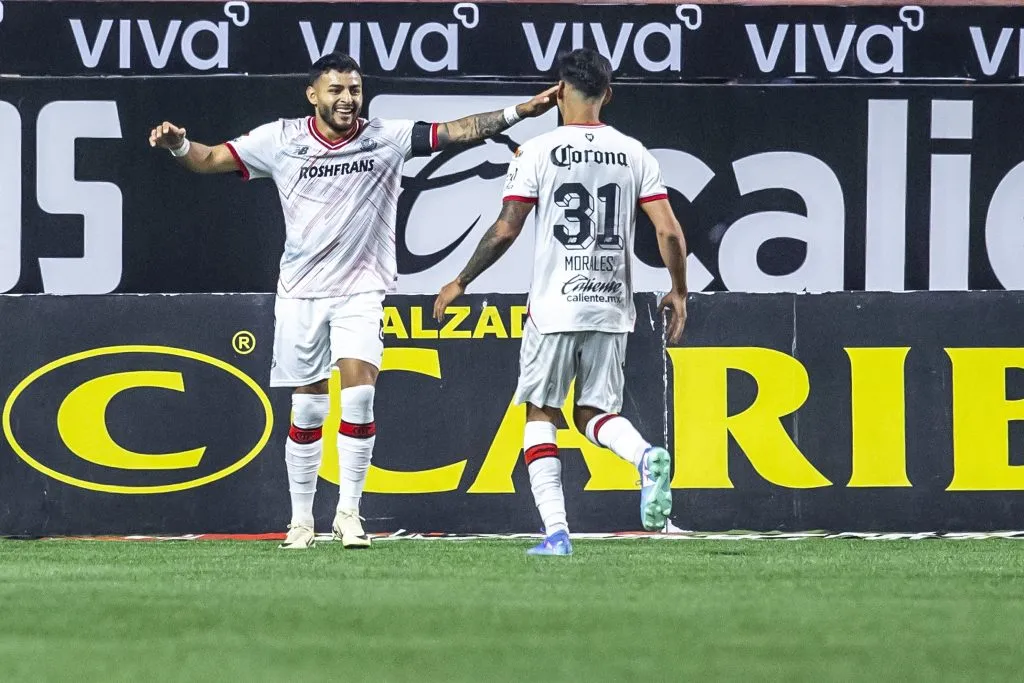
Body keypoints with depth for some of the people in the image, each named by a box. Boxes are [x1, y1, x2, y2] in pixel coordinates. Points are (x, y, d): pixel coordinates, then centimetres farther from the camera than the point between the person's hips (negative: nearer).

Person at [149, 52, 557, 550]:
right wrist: (178, 145, -22)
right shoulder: (282, 140, -2)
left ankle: (349, 511, -8)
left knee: (359, 394, -17)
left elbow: (457, 132, -7)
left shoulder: (387, 138, -3)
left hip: (360, 290, -1)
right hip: (301, 292, 1)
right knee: (307, 410, 6)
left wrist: (519, 112, -17)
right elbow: (211, 159, -1)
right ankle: (301, 518, 18)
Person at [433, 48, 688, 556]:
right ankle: (647, 457, -20)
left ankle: (556, 531, -3)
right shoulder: (634, 154, 5)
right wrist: (678, 293, 15)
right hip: (611, 307, 3)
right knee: (594, 413, 13)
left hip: (554, 307, -3)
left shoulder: (538, 152, -5)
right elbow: (669, 232, 1)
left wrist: (460, 283, 5)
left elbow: (505, 230, -7)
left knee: (540, 415, 8)